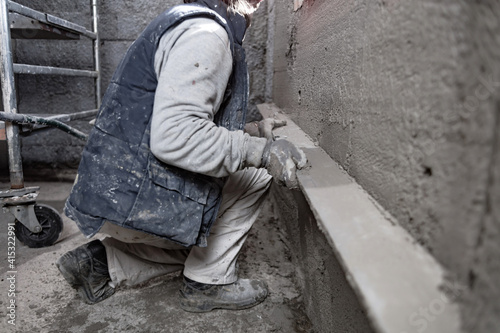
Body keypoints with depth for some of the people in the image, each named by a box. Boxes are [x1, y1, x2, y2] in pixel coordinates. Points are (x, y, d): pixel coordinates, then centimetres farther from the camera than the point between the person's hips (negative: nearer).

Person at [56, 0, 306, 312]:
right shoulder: (204, 32, -15)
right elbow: (172, 136, -29)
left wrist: (252, 133, 24)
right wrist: (260, 150, -23)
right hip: (131, 198, -10)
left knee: (199, 240, 29)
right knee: (254, 176, 0)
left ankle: (102, 262, 19)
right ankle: (208, 282, 9)